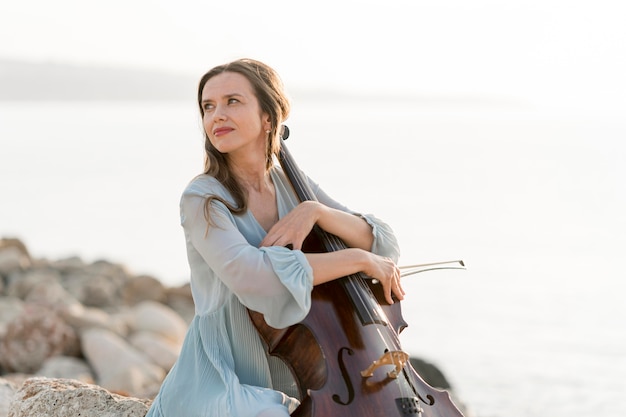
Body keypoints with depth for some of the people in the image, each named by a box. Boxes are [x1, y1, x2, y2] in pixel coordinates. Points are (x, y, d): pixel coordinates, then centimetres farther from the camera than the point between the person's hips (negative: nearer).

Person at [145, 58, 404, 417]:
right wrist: (359, 258, -26)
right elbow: (251, 275, -30)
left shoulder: (294, 187, 5)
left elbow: (386, 246, -2)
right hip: (221, 388, -6)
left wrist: (317, 212, -19)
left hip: (285, 388, 6)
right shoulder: (203, 199, -12)